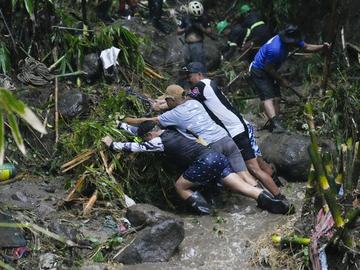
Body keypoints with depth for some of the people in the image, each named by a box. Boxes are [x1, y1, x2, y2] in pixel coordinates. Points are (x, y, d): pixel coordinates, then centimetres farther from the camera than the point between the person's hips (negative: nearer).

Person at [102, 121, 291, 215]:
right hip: (216, 156, 8)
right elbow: (140, 129, 40)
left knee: (180, 186, 10)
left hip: (205, 162, -8)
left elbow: (134, 147, 7)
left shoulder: (160, 142, 0)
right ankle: (269, 200, -18)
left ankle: (202, 208, -7)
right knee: (240, 186, -1)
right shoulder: (170, 131, 23)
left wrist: (112, 144, 21)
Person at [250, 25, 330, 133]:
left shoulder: (291, 40, -9)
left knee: (276, 98, 4)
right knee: (268, 97, -23)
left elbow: (307, 47, 3)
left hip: (268, 71, 9)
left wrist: (322, 47, -14)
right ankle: (275, 123, -38)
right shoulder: (275, 49, -35)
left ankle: (275, 126, 6)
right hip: (259, 72, -9)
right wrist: (281, 79, -12)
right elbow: (268, 68, -23)